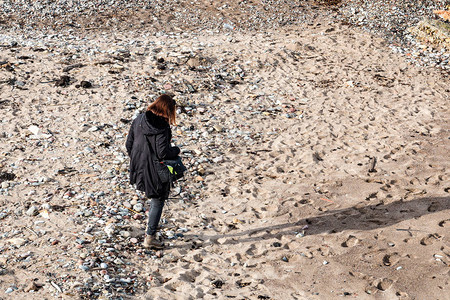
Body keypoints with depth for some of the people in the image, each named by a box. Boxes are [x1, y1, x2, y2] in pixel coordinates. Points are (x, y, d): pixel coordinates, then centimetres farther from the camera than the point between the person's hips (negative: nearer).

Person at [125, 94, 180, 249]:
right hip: (155, 170, -7)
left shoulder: (139, 120, -1)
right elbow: (162, 153, -24)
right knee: (158, 201, 11)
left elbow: (129, 144, 5)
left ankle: (151, 229, 35)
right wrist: (176, 150, -6)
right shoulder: (162, 127, -21)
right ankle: (150, 238, 16)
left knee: (155, 198, 27)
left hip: (139, 167, 7)